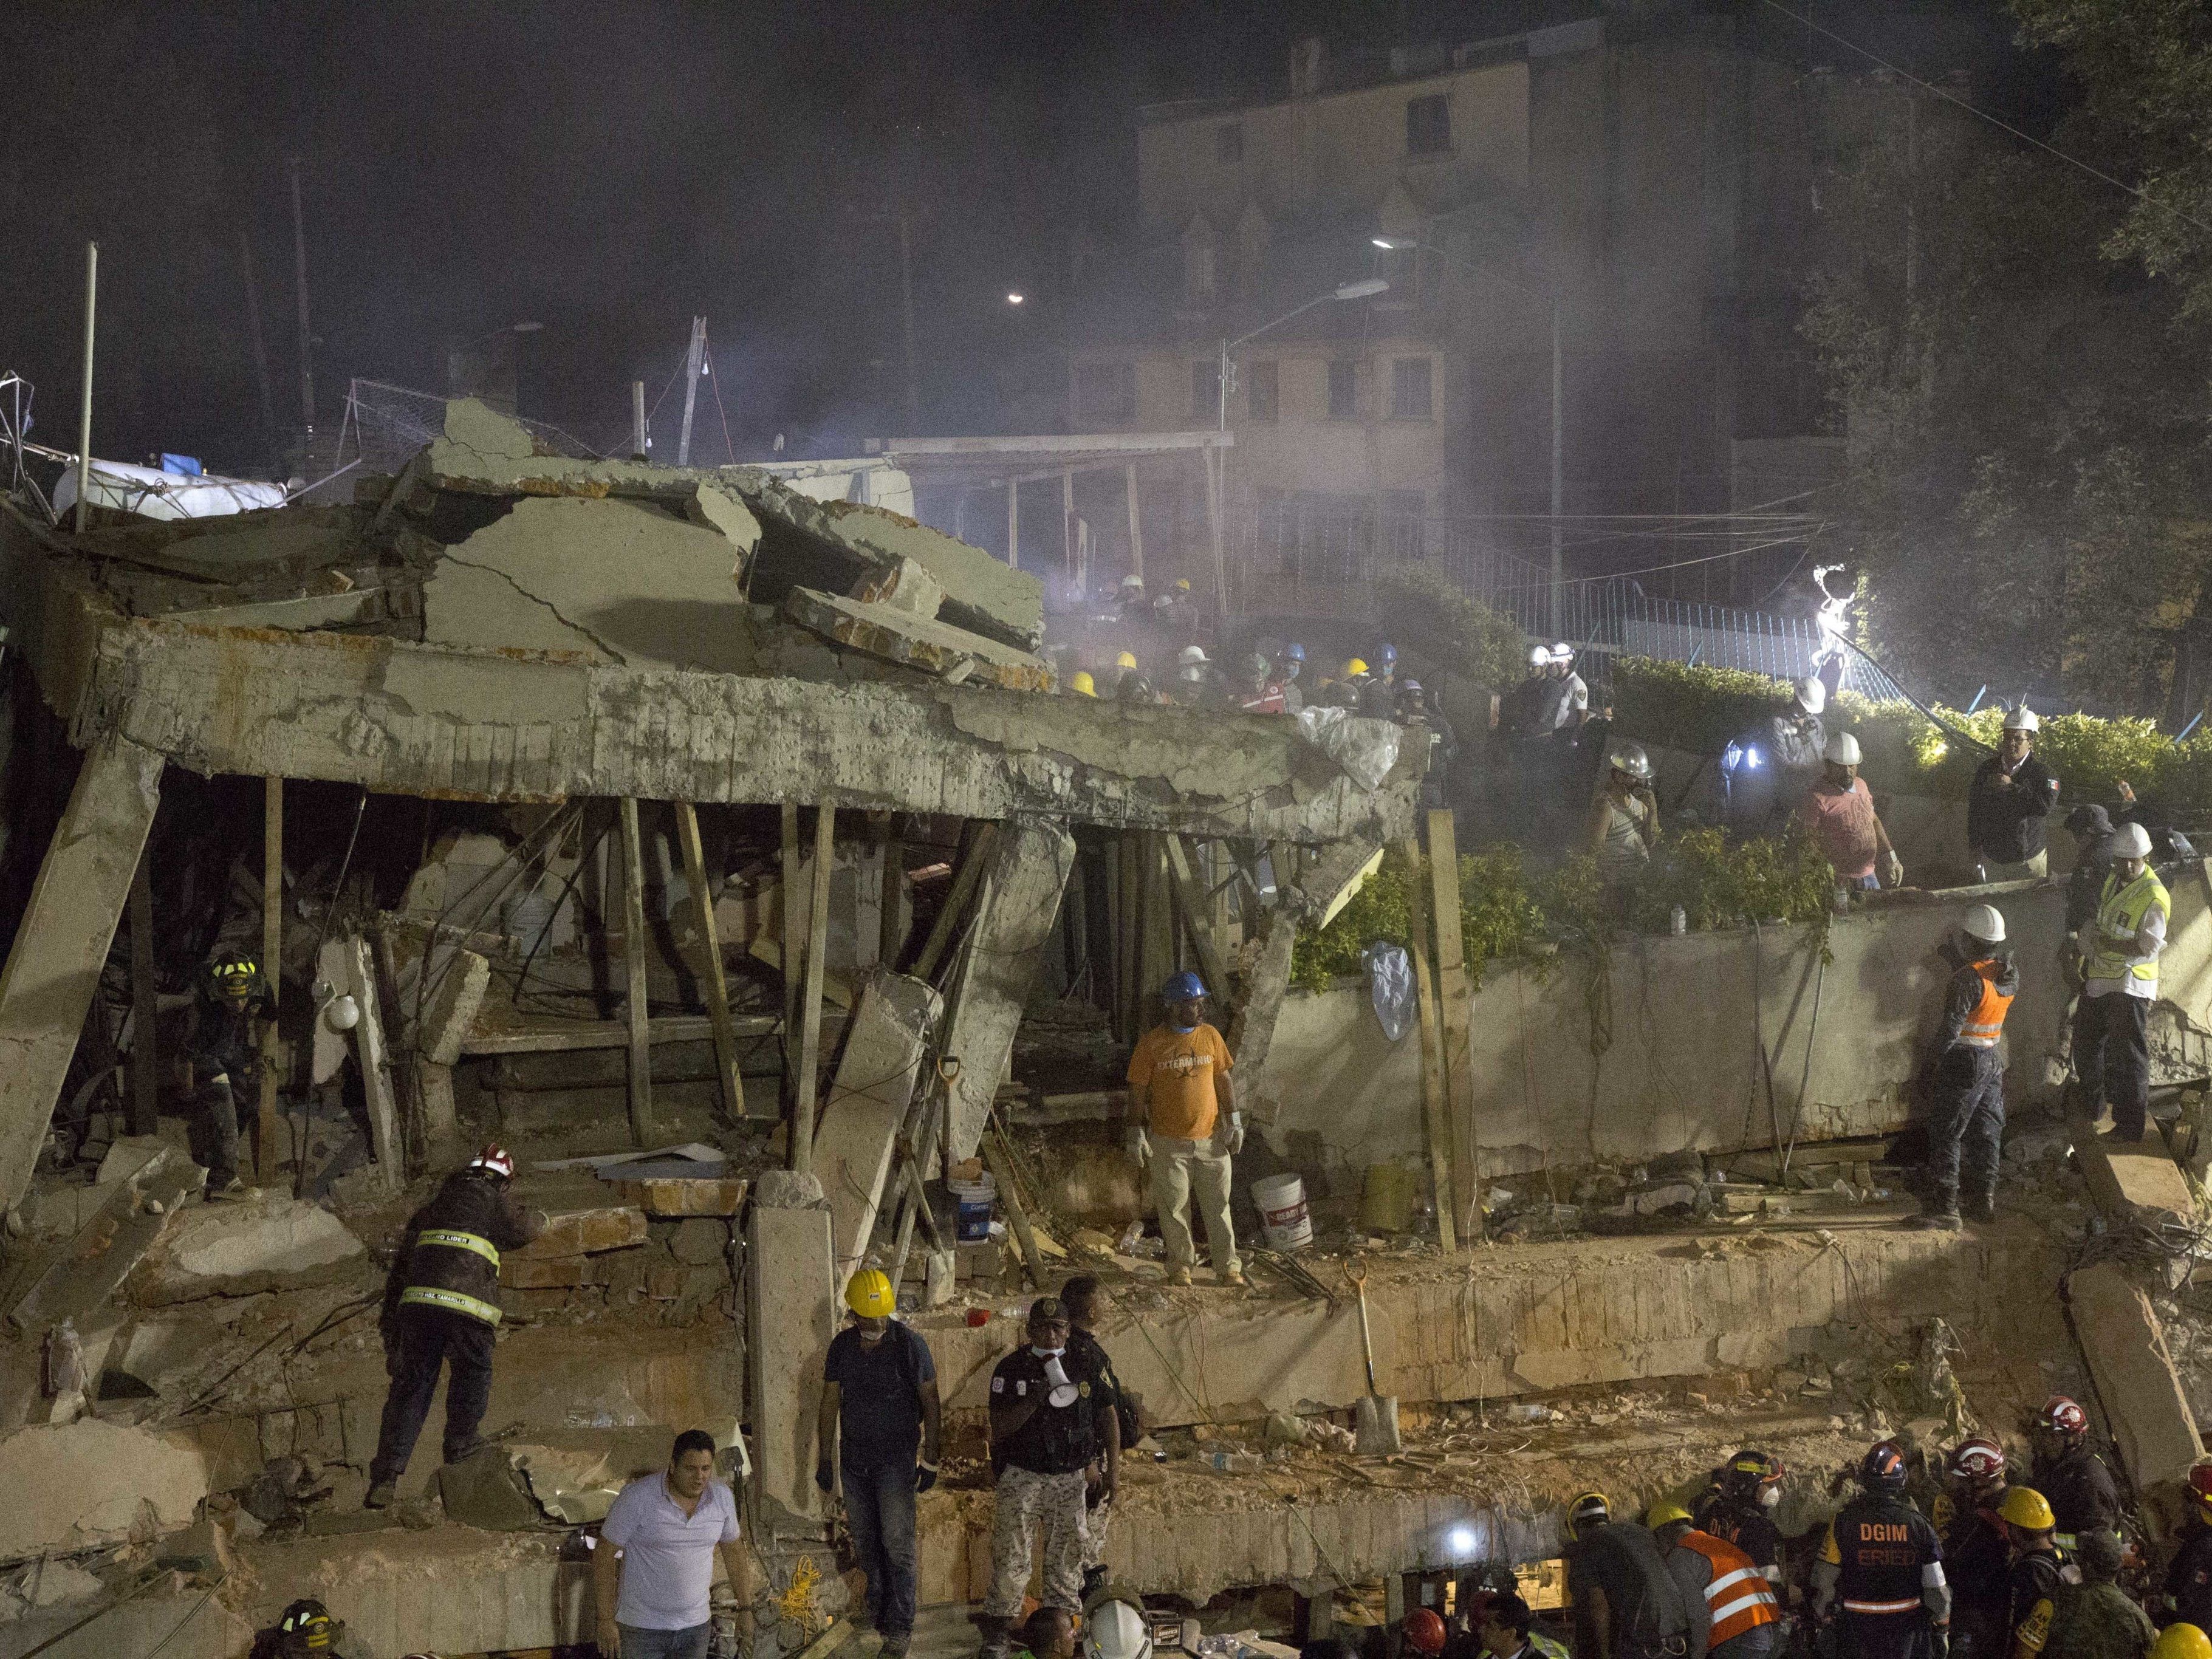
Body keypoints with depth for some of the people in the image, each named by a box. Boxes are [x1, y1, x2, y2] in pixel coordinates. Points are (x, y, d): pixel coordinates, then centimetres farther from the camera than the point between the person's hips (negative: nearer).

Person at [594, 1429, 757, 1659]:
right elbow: (604, 1556, -11)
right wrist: (606, 1622, -13)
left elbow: (733, 1551, 13)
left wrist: (745, 1608, 13)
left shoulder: (722, 1497, -2)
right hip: (642, 1627, -4)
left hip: (696, 1625, 4)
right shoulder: (638, 1497, -17)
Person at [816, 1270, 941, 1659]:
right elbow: (830, 1404, 10)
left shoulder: (909, 1344, -9)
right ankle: (878, 1609, 25)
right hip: (854, 1458, 4)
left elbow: (930, 1403, -5)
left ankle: (900, 1627, -2)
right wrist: (824, 1459, 9)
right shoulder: (842, 1346, 3)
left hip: (896, 1458, -4)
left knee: (897, 1544, -7)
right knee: (865, 1542, 9)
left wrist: (930, 1461, -6)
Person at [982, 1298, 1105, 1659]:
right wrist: (1034, 1399, -23)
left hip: (1069, 1479, 3)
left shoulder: (1083, 1369, 6)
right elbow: (999, 1428, -10)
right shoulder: (1011, 1369, -4)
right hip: (1022, 1476, -3)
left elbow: (1093, 1425, 14)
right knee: (1011, 1557, -6)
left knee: (1066, 1557, 8)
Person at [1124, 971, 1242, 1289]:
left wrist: (1234, 1120, 2)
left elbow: (1223, 1081, 8)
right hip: (1169, 1143, -2)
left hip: (1211, 1139, 2)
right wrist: (1137, 1133, -7)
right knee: (1174, 1209, 6)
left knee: (1218, 1206, 5)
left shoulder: (1210, 1036, 1)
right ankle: (1180, 1266, 20)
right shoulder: (1151, 1043, -8)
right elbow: (1138, 1090, -3)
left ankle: (1228, 1267, 12)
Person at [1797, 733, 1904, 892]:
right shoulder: (1818, 799, -17)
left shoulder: (1860, 785, 10)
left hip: (1868, 873, 8)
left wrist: (1890, 858, 16)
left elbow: (1874, 821, 21)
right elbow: (1809, 844, -19)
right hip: (1841, 881, -8)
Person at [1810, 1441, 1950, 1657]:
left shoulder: (1844, 1520, -10)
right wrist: (1942, 1620, 11)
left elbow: (1825, 1578, -5)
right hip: (1907, 1623, 0)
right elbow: (1935, 1583, -4)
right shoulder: (1917, 1523, -8)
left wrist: (1823, 1615, 10)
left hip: (1858, 1624, 0)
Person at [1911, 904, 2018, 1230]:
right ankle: (1984, 1199, 21)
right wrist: (1954, 957, 26)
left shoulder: (1968, 978, -21)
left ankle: (1944, 1208, -5)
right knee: (1987, 1133, 16)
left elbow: (1952, 1024, -21)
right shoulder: (2009, 974, 2)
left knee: (1946, 1136, -3)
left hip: (1964, 1062, -8)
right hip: (1994, 1060, 8)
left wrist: (1937, 1059, -12)